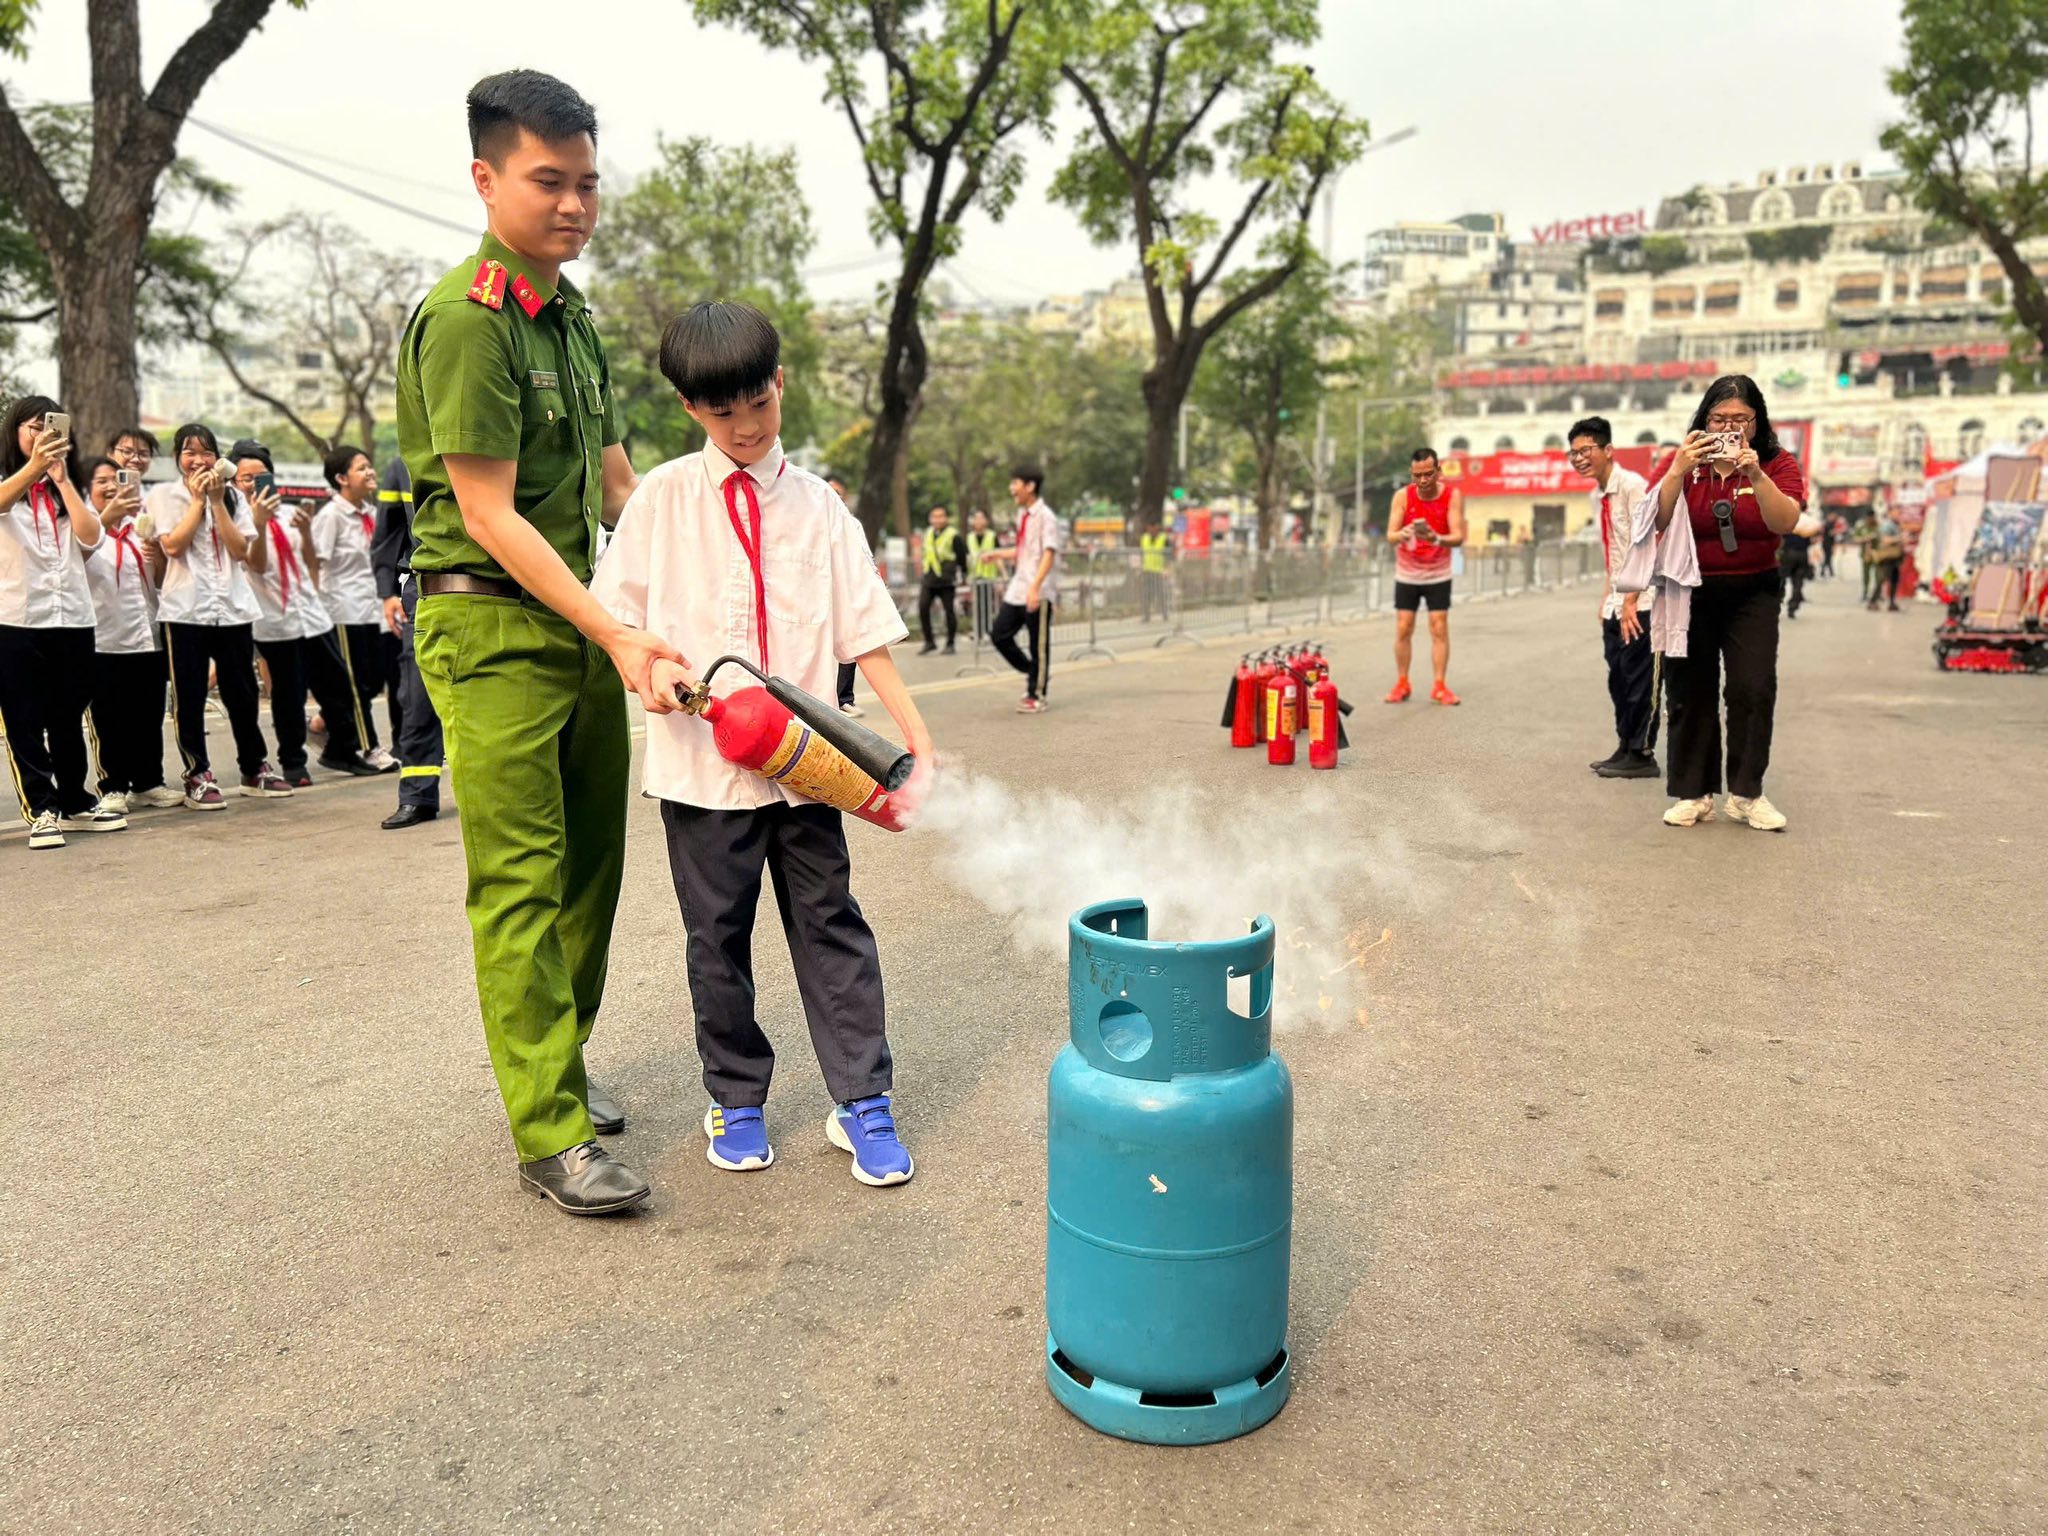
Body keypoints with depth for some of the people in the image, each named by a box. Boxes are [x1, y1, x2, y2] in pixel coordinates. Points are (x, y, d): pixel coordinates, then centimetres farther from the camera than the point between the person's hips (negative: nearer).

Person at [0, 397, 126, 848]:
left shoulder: (70, 488, 17)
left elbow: (92, 539, 0)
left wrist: (62, 478, -6)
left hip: (73, 618, 4)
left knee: (68, 720, 12)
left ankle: (76, 803, 20)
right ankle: (41, 810, 2)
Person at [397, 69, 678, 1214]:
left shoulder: (577, 317, 14)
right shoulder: (465, 321, -13)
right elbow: (489, 517, -17)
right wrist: (616, 635, -20)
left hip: (585, 617, 8)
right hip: (493, 623, -8)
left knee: (593, 855, 13)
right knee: (523, 879, -6)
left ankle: (560, 1056, 29)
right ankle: (552, 1134, -1)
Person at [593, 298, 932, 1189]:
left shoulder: (818, 507, 5)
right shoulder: (663, 499, 3)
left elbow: (867, 634, 1)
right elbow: (614, 613, 6)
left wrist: (919, 741, -7)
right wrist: (648, 667, -15)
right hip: (700, 758, -1)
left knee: (828, 921, 5)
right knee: (717, 932, 9)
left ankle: (861, 1102, 15)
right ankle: (735, 1099, 25)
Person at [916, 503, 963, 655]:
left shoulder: (953, 535, -7)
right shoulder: (928, 533, 10)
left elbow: (961, 558, -4)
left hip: (947, 581, -5)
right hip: (928, 579, 5)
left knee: (949, 611, 1)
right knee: (922, 608, -6)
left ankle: (950, 644, 13)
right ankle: (929, 642, 5)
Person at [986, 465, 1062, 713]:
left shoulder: (1045, 516, -11)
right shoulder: (1022, 515, 14)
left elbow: (1049, 554, -20)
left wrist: (1035, 587, -29)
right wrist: (998, 554, 24)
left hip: (1038, 594, -8)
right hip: (1017, 590, 8)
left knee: (1039, 645, 0)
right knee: (999, 634, 7)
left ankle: (1036, 697, 10)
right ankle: (1031, 673, 25)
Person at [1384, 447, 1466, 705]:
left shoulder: (1453, 496, -13)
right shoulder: (1402, 496, -12)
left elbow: (1458, 536, -20)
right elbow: (1390, 536, -18)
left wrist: (1437, 539, -42)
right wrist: (1402, 534, -42)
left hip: (1438, 574, -1)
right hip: (1406, 574, 1)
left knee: (1440, 629, -4)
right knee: (1403, 629, 0)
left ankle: (1439, 687, 1)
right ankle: (1402, 684, 10)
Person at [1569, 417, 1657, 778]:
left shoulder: (1632, 486, -12)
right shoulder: (1597, 497, 13)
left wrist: (1630, 601, -20)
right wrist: (1606, 599, 15)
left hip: (1640, 605, -8)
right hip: (1615, 607, 8)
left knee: (1639, 679, -2)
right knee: (1618, 680, 13)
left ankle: (1641, 755, 6)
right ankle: (1625, 748, 23)